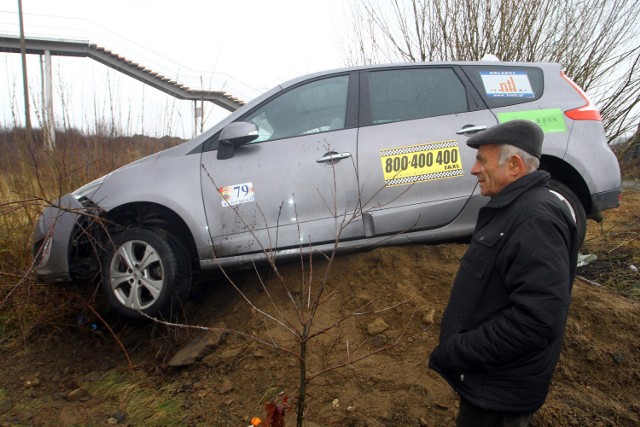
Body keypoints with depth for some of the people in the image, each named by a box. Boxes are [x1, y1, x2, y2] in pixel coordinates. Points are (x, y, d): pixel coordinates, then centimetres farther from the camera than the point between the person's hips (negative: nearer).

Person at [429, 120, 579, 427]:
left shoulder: (536, 219, -26)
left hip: (499, 391, -9)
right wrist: (454, 349, 15)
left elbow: (537, 318, -33)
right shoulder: (512, 207, 8)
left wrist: (453, 354, -26)